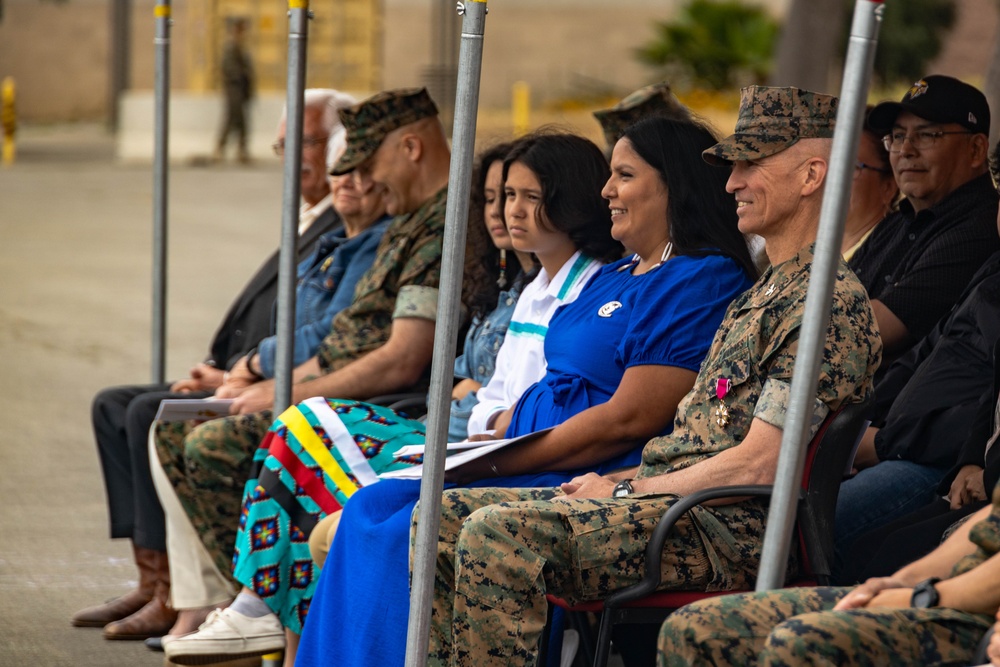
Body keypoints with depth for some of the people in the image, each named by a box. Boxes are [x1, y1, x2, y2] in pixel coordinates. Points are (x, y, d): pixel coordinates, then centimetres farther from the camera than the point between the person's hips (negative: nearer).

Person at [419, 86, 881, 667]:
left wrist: (624, 490, -9)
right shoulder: (766, 294, 23)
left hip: (721, 531, -10)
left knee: (495, 533, -27)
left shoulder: (827, 303, -11)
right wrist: (615, 485, 7)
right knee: (447, 515, 1)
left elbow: (755, 467, -17)